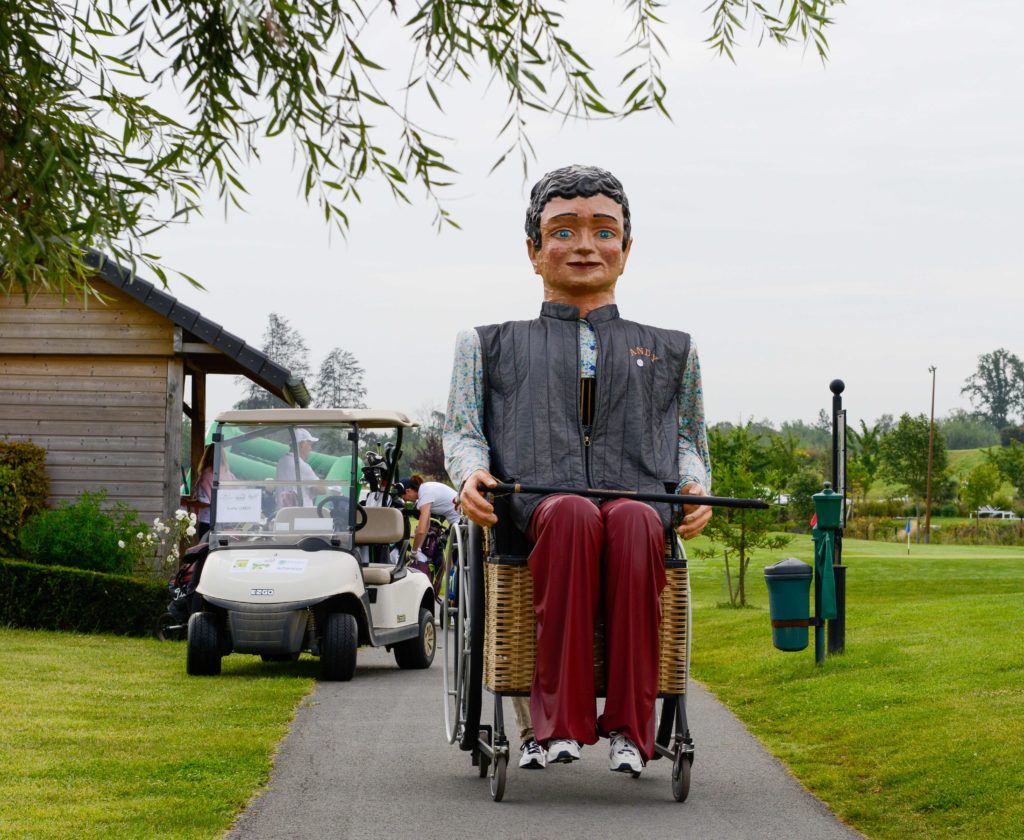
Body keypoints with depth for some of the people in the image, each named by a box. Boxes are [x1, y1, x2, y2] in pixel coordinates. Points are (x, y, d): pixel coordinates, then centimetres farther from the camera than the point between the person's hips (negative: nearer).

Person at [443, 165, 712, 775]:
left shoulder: (670, 351, 32)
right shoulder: (492, 345, 29)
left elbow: (687, 439, 27)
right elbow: (462, 428, 20)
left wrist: (696, 485, 3)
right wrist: (472, 473, -5)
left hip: (639, 501, 1)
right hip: (532, 507, -1)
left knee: (633, 521, -40)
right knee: (573, 514, -41)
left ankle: (629, 727, -43)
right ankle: (558, 721, -43)